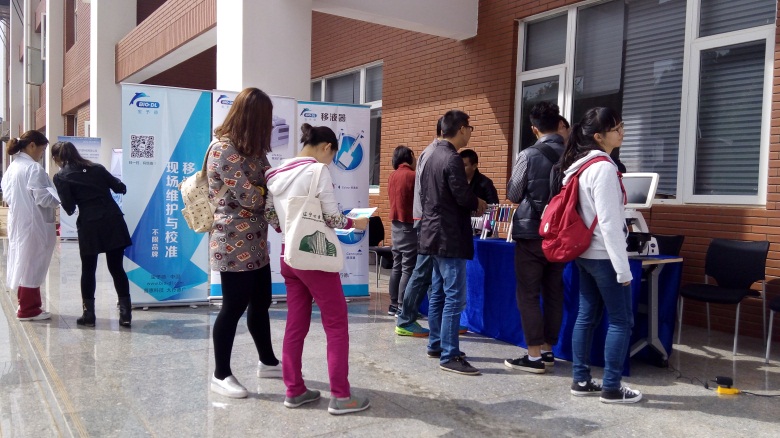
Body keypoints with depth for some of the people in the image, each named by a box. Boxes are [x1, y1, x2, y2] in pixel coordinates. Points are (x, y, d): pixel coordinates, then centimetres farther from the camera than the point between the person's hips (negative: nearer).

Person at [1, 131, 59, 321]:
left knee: (23, 263, 16)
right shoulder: (34, 168, -18)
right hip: (33, 224, -9)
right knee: (32, 264, 1)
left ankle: (25, 304, 27)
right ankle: (28, 309, 9)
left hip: (18, 223, 9)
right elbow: (43, 198, -19)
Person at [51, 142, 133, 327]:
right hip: (113, 221, 3)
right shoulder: (97, 168, 12)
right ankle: (125, 313, 3)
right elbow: (119, 187, 12)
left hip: (89, 225, -3)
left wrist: (71, 208, 18)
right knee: (117, 268, 6)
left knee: (88, 270, 12)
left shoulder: (61, 177, 2)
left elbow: (69, 208, -4)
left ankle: (89, 314, 16)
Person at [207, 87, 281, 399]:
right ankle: (221, 375, 17)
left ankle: (267, 362, 33)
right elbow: (250, 197, -21)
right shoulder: (224, 149, -17)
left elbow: (266, 180, 13)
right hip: (234, 244, -9)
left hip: (255, 243, 9)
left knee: (261, 303, 17)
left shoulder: (251, 148, 14)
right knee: (234, 307, 1)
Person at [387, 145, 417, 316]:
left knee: (397, 266, 11)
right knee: (408, 268, -4)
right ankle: (402, 307, -3)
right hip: (409, 225, -7)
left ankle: (393, 305, 14)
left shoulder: (392, 176, 9)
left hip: (395, 224, 7)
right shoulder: (412, 175, -12)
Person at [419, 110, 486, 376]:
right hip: (449, 236, -10)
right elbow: (463, 196, -20)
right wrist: (479, 203, 2)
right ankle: (449, 356, -3)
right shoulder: (452, 159, -16)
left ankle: (436, 344, 26)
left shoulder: (433, 156, 13)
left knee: (438, 293, 17)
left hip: (433, 232, 10)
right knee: (454, 297, -6)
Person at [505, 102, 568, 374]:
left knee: (528, 295, 2)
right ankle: (547, 350, 20)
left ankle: (534, 356, 4)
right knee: (553, 294, 13)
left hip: (531, 234, -4)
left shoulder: (528, 156, -10)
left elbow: (513, 195, -3)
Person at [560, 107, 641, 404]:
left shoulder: (580, 166, 10)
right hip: (604, 256, -9)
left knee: (587, 317, 12)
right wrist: (623, 267, -18)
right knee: (621, 321, 1)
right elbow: (609, 222, -21)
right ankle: (611, 388, 7)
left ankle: (581, 380, 19)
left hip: (585, 253, 9)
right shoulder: (603, 168, -18)